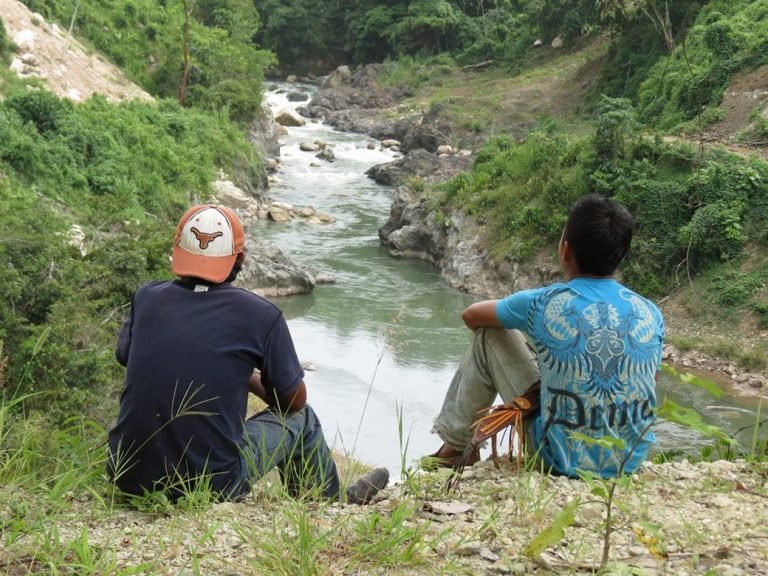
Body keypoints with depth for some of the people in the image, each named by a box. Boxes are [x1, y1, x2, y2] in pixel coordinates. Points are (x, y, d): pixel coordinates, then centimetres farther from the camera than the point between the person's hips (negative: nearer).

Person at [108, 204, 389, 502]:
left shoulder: (146, 297, -1)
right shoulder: (260, 315, -10)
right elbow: (294, 400, 2)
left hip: (129, 477, 4)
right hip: (211, 486, -3)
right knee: (300, 418, 19)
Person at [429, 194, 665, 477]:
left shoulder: (543, 305, -14)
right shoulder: (651, 315, -6)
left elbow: (471, 315, 5)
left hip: (564, 462, -4)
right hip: (632, 461, 4)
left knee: (489, 336, 9)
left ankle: (456, 445, 23)